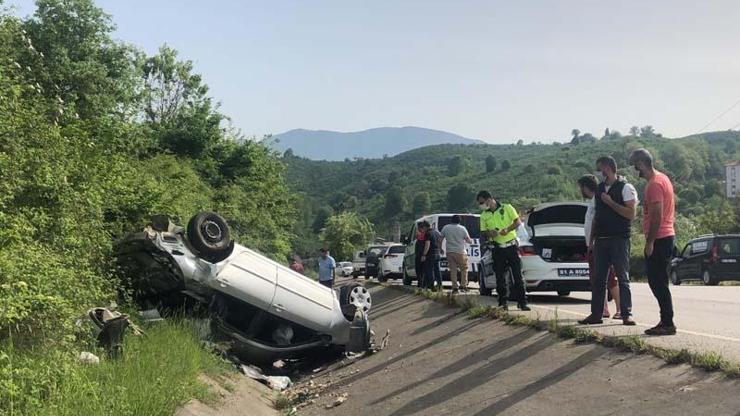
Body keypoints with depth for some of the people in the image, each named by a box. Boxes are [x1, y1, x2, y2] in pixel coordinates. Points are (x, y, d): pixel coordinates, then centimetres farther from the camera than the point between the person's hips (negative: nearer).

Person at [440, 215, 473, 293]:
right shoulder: (462, 228, -3)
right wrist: (471, 240, 23)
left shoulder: (445, 228, 5)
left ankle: (454, 287, 2)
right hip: (460, 252, -3)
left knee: (453, 270, 5)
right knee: (464, 269, 9)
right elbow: (468, 240, 1)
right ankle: (463, 286, 3)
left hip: (449, 252, 3)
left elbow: (440, 239, 10)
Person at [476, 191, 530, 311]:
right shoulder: (484, 215, 8)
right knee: (500, 277, 1)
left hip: (512, 246, -3)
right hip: (498, 249, 3)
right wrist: (488, 233, -12)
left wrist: (507, 230, -19)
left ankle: (522, 302, 3)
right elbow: (482, 232, 11)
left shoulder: (507, 208, -1)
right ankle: (503, 303, 7)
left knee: (518, 275, -1)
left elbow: (518, 222, -3)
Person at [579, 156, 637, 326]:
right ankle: (596, 314, 12)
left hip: (619, 239, -6)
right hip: (601, 240, 6)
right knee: (599, 279, 7)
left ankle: (626, 314, 3)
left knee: (623, 277, -2)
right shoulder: (600, 189, 15)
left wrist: (611, 203, -16)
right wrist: (592, 239, 15)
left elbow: (631, 213, -14)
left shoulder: (625, 187, -5)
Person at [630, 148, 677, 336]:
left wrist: (650, 242, -18)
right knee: (657, 282, 14)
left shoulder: (654, 184, -15)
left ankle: (668, 324, -2)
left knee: (658, 283, -5)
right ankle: (666, 321, 18)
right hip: (667, 236, 10)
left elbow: (657, 215, -21)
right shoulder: (662, 178, 16)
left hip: (659, 240, -10)